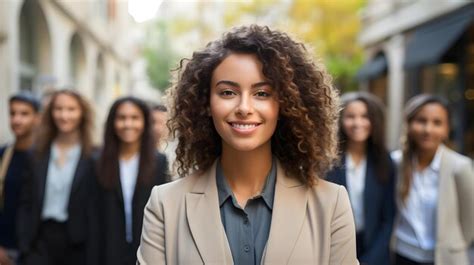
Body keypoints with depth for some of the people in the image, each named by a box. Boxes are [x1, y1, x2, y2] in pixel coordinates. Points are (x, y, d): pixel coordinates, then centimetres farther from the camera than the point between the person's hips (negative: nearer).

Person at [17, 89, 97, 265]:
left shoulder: (94, 157, -4)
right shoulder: (39, 154, 7)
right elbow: (26, 203, 8)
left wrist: (94, 247, -10)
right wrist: (24, 245, 1)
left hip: (77, 242, -2)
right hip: (41, 238, 2)